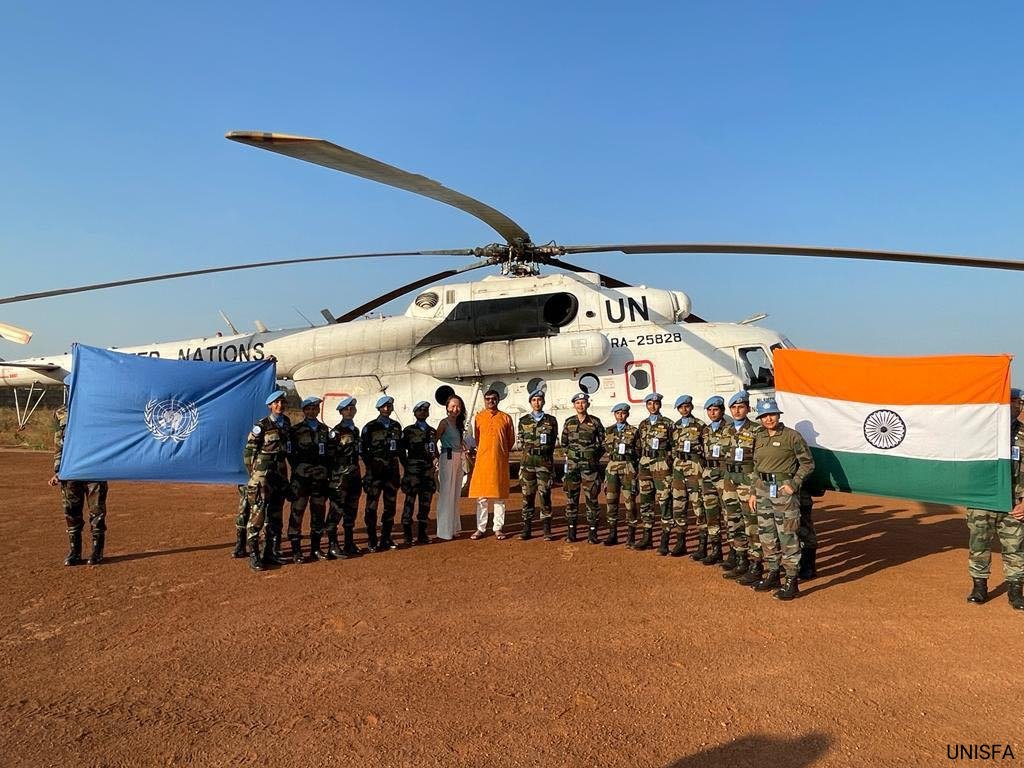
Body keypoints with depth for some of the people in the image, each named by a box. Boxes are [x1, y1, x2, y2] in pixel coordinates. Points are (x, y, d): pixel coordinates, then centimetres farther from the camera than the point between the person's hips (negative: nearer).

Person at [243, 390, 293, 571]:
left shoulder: (287, 424, 11)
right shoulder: (261, 426, -6)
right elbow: (248, 452, -5)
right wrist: (253, 474, -5)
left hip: (280, 475, 6)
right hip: (262, 475, -6)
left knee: (275, 516, 11)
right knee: (258, 515, -7)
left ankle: (269, 552, 20)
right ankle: (253, 556, -2)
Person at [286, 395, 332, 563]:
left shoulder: (324, 429, 13)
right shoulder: (296, 429, 1)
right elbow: (290, 453, 1)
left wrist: (329, 472, 10)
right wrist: (297, 468, -4)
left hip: (320, 477, 4)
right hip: (301, 477, -4)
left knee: (319, 512, 8)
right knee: (297, 512, -4)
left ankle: (316, 548, 19)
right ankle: (296, 550, 3)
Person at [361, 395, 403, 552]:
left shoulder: (396, 426, 11)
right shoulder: (370, 427, -1)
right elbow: (363, 449, -3)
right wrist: (370, 465, -8)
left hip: (392, 470, 4)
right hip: (375, 471, -4)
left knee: (391, 505, 8)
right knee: (371, 506, -2)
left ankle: (386, 539, 19)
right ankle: (373, 542, 5)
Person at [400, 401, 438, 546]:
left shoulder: (432, 431, 15)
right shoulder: (408, 430, 3)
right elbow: (401, 450, 2)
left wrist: (435, 460, 0)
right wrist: (406, 466, -4)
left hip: (428, 471, 4)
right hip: (412, 470, -4)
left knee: (426, 502, 7)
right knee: (410, 501, -4)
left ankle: (422, 534, 16)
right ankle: (407, 535, 2)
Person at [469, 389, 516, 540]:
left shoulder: (506, 418, 5)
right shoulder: (478, 417, 6)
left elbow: (511, 439, 11)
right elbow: (475, 438, 15)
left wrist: (503, 453, 11)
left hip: (500, 462, 0)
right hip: (482, 461, 0)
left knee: (499, 496, 5)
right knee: (481, 496, 3)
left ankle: (498, 528, 13)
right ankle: (481, 528, 11)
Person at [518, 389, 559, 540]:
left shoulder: (551, 420, 6)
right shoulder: (523, 421, 10)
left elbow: (553, 442, 8)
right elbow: (520, 442, 11)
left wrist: (544, 450, -2)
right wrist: (529, 448, 0)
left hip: (545, 462, -1)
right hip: (527, 462, 2)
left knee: (545, 495, -1)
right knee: (527, 495, 3)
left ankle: (547, 530, 5)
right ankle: (527, 529, 10)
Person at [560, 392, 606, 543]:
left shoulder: (595, 422, 2)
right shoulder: (569, 422, 7)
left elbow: (603, 442, 8)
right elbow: (563, 443, 17)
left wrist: (595, 456, 2)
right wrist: (570, 454, 9)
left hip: (590, 465, -2)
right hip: (572, 464, 2)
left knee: (591, 498, -1)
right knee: (571, 498, 5)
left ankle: (592, 532, 6)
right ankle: (571, 530, 13)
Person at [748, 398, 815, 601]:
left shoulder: (792, 436, -7)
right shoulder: (758, 438, 11)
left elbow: (808, 463, -4)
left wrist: (794, 484, -14)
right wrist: (753, 493, 14)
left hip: (784, 489, -6)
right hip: (763, 489, 7)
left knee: (787, 537, -5)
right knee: (766, 535, 13)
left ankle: (792, 582, 1)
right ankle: (771, 574, 26)